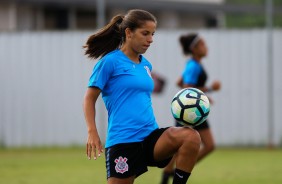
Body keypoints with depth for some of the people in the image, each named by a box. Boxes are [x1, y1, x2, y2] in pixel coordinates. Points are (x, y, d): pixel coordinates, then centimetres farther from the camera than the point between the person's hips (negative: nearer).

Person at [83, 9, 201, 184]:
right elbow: (90, 99, -2)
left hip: (150, 136, 5)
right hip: (122, 141, -5)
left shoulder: (146, 64, 16)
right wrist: (92, 133, -13)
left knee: (191, 137, -21)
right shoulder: (110, 61, -3)